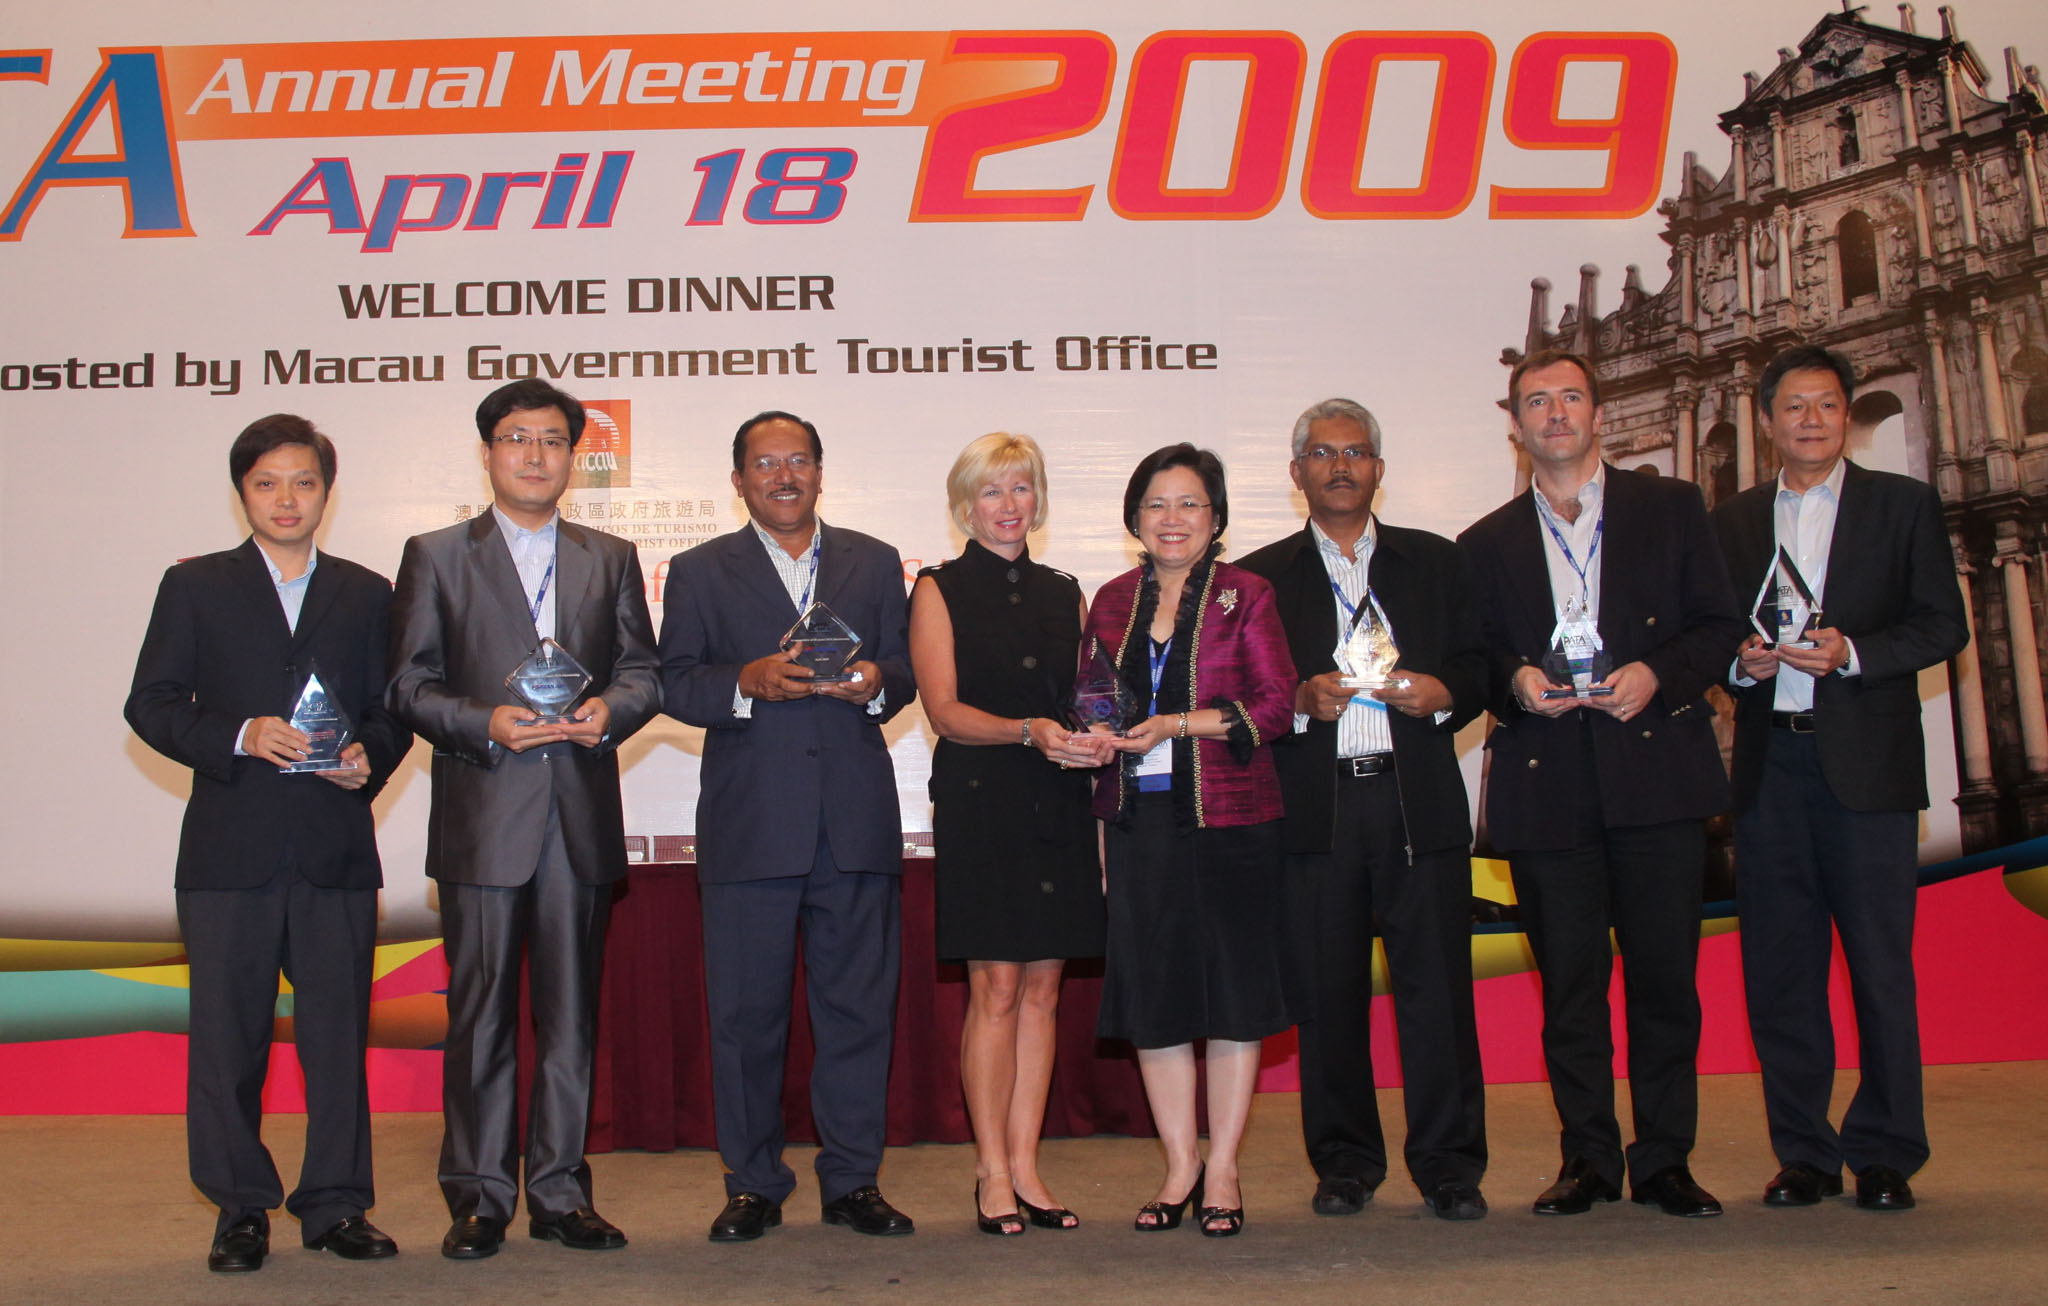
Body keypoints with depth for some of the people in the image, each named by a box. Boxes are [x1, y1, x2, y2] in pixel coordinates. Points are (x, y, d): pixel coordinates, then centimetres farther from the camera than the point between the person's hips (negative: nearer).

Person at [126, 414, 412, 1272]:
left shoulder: (367, 595, 14)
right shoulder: (195, 587, 9)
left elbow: (393, 712, 13)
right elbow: (152, 704, 2)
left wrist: (369, 759, -8)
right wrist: (240, 737, -13)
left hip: (336, 850, 1)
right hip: (230, 851, -1)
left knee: (339, 1034, 3)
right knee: (228, 1036, 3)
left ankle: (336, 1204, 13)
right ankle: (240, 1210, 15)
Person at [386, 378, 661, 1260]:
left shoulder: (611, 559, 15)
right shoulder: (435, 557, 8)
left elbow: (642, 671, 11)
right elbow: (410, 684, 2)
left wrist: (611, 710, -10)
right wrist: (486, 724, -15)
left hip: (583, 820, 2)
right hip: (481, 820, -2)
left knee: (571, 1013, 6)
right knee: (480, 1014, 1)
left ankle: (560, 1192, 15)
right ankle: (478, 1199, 11)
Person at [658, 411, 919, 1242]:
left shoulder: (874, 564, 16)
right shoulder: (700, 572, 10)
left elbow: (907, 668, 13)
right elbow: (674, 682, 1)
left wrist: (876, 683, -9)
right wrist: (748, 682, -16)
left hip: (856, 817, 2)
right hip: (750, 822, -1)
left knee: (858, 1004, 4)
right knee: (746, 1011, 2)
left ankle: (853, 1180, 15)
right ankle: (753, 1184, 15)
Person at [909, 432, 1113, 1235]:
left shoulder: (1063, 595, 15)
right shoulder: (940, 590, 2)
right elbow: (944, 709, -6)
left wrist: (1098, 737, -8)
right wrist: (1030, 731, -21)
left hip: (1058, 805, 4)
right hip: (980, 802, -4)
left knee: (1043, 988, 5)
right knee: (995, 989, -4)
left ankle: (1025, 1165, 13)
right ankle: (992, 1174, 5)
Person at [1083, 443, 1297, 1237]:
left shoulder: (1245, 596, 1)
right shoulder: (1113, 602, 12)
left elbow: (1276, 703, -7)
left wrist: (1177, 725, -15)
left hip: (1229, 816, -3)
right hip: (1138, 819, 4)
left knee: (1230, 991, 2)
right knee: (1152, 994, 6)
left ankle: (1223, 1172, 14)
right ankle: (1180, 1167, 19)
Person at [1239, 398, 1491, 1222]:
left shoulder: (1435, 562, 15)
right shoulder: (1261, 576, 12)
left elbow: (1479, 668, 12)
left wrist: (1442, 693, -7)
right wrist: (1301, 699, -12)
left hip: (1420, 801, 0)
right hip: (1314, 806, 0)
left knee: (1437, 982, -2)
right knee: (1328, 989, 2)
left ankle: (1449, 1164, 8)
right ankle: (1344, 1163, 15)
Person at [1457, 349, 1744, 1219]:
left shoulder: (1671, 508, 12)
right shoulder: (1486, 545, 15)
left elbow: (1719, 626, 7)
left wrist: (1657, 673, -10)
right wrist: (1513, 682, -8)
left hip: (1656, 771, -1)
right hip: (1547, 787, 1)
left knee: (1665, 975, 1)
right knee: (1569, 982, 3)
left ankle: (1664, 1160, 13)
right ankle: (1587, 1159, 15)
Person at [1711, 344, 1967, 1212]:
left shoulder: (1905, 505, 8)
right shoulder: (1732, 521, 15)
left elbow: (1943, 625, 1)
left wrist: (1850, 651, -14)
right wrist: (1741, 661, -6)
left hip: (1867, 762, -2)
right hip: (1770, 763, 3)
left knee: (1881, 965, -1)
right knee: (1778, 969, 3)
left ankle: (1885, 1156, 9)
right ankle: (1803, 1155, 13)